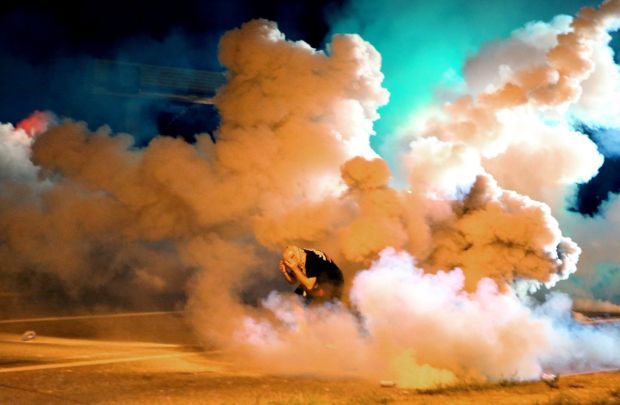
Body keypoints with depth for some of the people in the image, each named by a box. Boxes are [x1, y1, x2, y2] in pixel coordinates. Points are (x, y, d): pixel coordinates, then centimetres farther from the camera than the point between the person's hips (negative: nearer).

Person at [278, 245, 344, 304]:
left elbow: (309, 285, -36)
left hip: (332, 282, -7)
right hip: (317, 282, 8)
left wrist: (295, 269, -38)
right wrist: (284, 272, -19)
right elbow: (292, 281, 0)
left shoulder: (312, 259, -33)